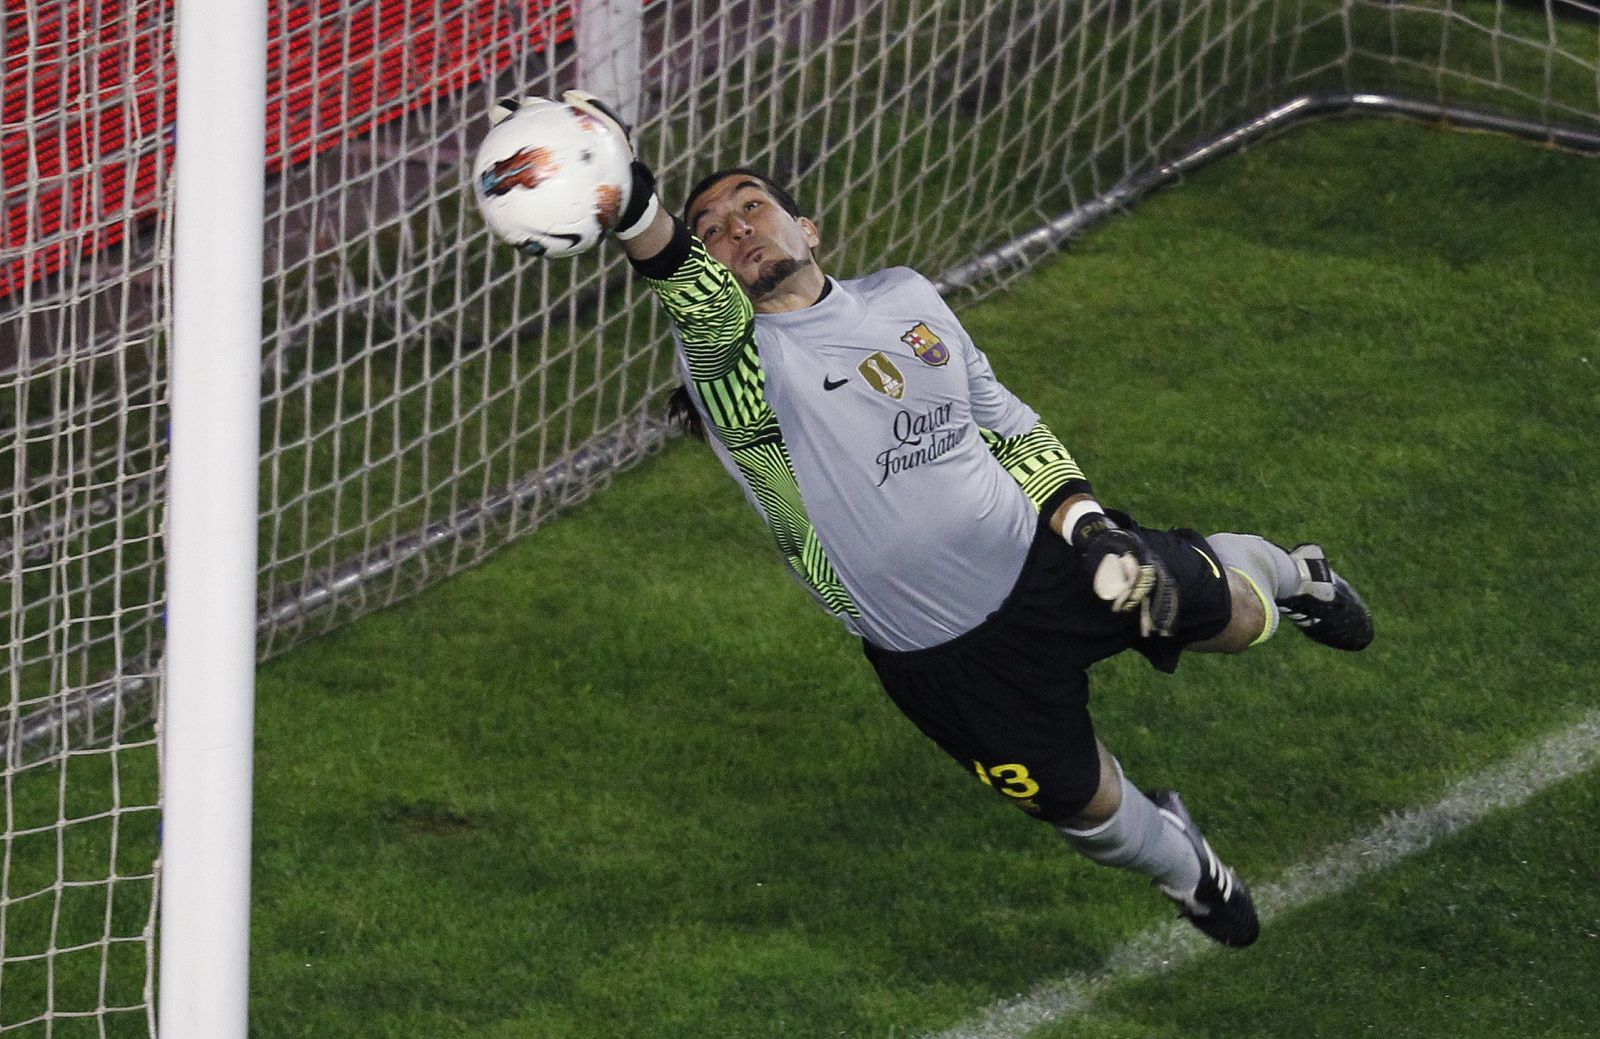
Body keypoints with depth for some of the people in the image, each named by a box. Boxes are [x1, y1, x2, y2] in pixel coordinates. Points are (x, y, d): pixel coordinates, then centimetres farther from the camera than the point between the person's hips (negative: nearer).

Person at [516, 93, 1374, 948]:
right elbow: (696, 300, -42)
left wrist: (1089, 527, -3)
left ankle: (1288, 578, 55)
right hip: (944, 659, -3)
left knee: (1235, 616, 16)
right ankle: (1183, 868, 44)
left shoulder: (905, 298, -1)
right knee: (1082, 802, 8)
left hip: (1041, 558, 4)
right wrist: (633, 208, -64)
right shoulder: (732, 360, -19)